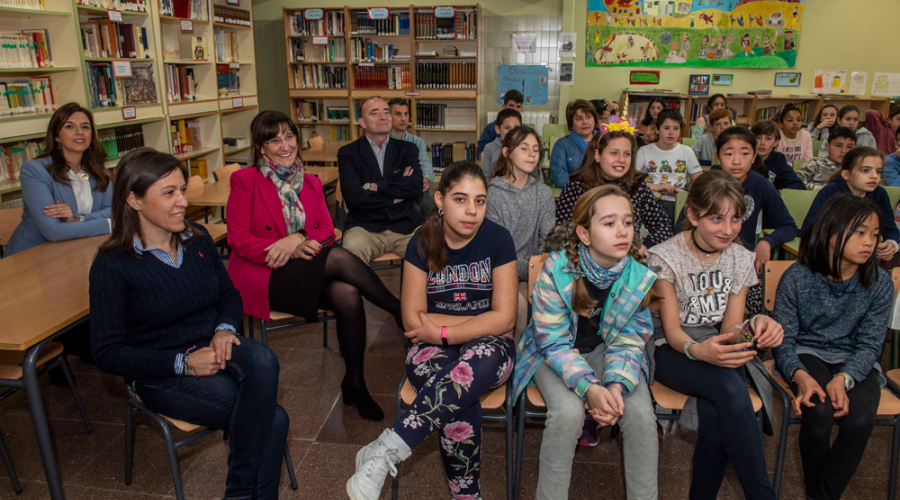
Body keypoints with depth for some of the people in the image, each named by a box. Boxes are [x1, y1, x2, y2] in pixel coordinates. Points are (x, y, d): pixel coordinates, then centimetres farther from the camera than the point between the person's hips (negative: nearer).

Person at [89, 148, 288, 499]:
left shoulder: (198, 239, 5)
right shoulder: (112, 265, -11)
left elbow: (230, 295, 16)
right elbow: (107, 354, -10)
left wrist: (225, 328, -7)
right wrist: (183, 363, -19)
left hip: (215, 348, 5)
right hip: (161, 374, -5)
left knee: (262, 361, -34)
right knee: (272, 420, -26)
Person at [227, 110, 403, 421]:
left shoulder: (310, 183, 15)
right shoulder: (244, 180, 0)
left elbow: (326, 231, 7)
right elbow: (239, 240, -6)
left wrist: (299, 239, -16)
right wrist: (289, 250, -19)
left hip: (307, 273, 5)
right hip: (262, 276, -4)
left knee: (348, 295, -28)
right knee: (338, 258, -30)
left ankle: (355, 383, -16)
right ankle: (401, 312, -18)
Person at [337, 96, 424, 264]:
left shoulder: (407, 149, 13)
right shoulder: (347, 153, 5)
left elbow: (416, 187, -5)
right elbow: (354, 197, -10)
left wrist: (374, 186, -8)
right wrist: (396, 196, -4)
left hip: (405, 225, 2)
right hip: (364, 226, -2)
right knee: (351, 251, -33)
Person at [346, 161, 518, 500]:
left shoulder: (497, 239, -6)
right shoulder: (423, 242, -5)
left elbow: (504, 318, -9)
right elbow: (413, 318, -7)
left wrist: (443, 332, -15)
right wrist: (481, 322, -9)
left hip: (487, 348, 0)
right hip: (431, 348, 0)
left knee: (481, 358, -37)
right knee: (463, 404, -33)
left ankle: (384, 452, -31)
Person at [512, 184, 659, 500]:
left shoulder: (639, 278, -14)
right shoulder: (556, 270, -23)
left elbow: (628, 341, -7)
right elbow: (554, 342, -19)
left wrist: (617, 385, -26)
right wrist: (589, 388, -32)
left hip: (605, 349, 3)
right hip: (555, 355, -3)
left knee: (641, 414, -21)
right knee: (568, 412, -29)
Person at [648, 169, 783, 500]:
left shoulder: (742, 260, 3)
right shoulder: (665, 257, -11)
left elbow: (729, 328, 0)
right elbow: (672, 330, -13)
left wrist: (752, 326, -25)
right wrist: (697, 350, -36)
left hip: (717, 348, 4)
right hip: (671, 350, -3)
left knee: (715, 415, -30)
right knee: (729, 386, -34)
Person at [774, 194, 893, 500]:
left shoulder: (880, 284, -4)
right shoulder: (797, 278, -9)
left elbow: (869, 345, -5)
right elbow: (784, 340, -8)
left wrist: (843, 378, -24)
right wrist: (801, 376, -28)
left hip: (855, 362, 2)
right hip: (807, 354, -2)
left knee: (860, 421, -28)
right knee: (819, 412, -31)